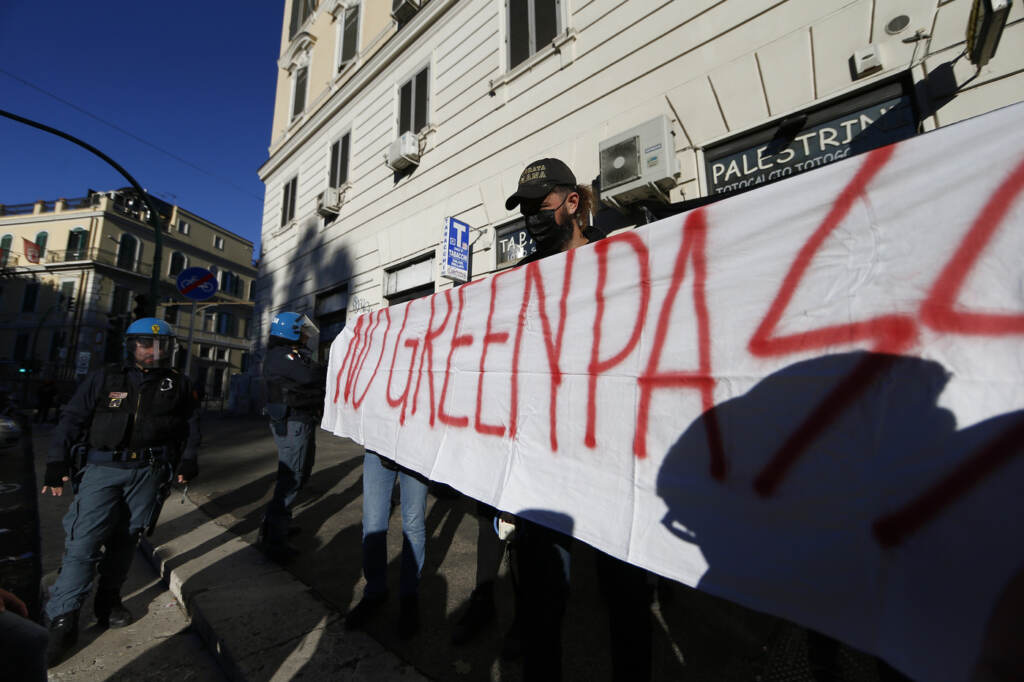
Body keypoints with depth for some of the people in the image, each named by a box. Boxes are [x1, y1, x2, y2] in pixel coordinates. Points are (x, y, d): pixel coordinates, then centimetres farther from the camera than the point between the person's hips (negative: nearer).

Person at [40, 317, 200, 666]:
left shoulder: (178, 385, 5)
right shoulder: (104, 378, 2)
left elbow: (191, 425, 11)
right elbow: (72, 420, 3)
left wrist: (187, 461, 5)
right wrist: (57, 464, -3)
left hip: (148, 473, 1)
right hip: (103, 469, -1)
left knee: (127, 538, 10)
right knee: (83, 540, -7)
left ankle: (109, 600, 26)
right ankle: (62, 621, 5)